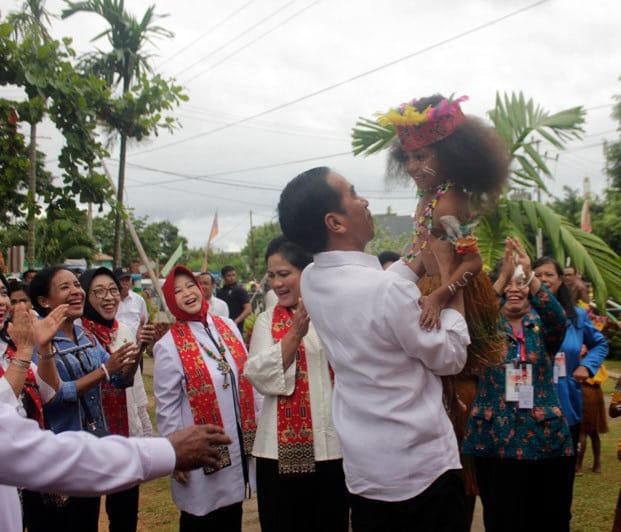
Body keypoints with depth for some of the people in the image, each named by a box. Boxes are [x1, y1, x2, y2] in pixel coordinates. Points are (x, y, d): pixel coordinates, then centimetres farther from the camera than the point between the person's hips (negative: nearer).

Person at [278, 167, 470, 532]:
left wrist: (427, 252, 12)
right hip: (422, 468, -7)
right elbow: (451, 358, -11)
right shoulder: (387, 289, -24)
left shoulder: (312, 282, -2)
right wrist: (450, 276, -4)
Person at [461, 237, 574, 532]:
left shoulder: (542, 325, 7)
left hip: (546, 439, 2)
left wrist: (530, 275, -29)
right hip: (495, 440, -1)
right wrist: (502, 276, -29)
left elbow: (558, 318, -17)